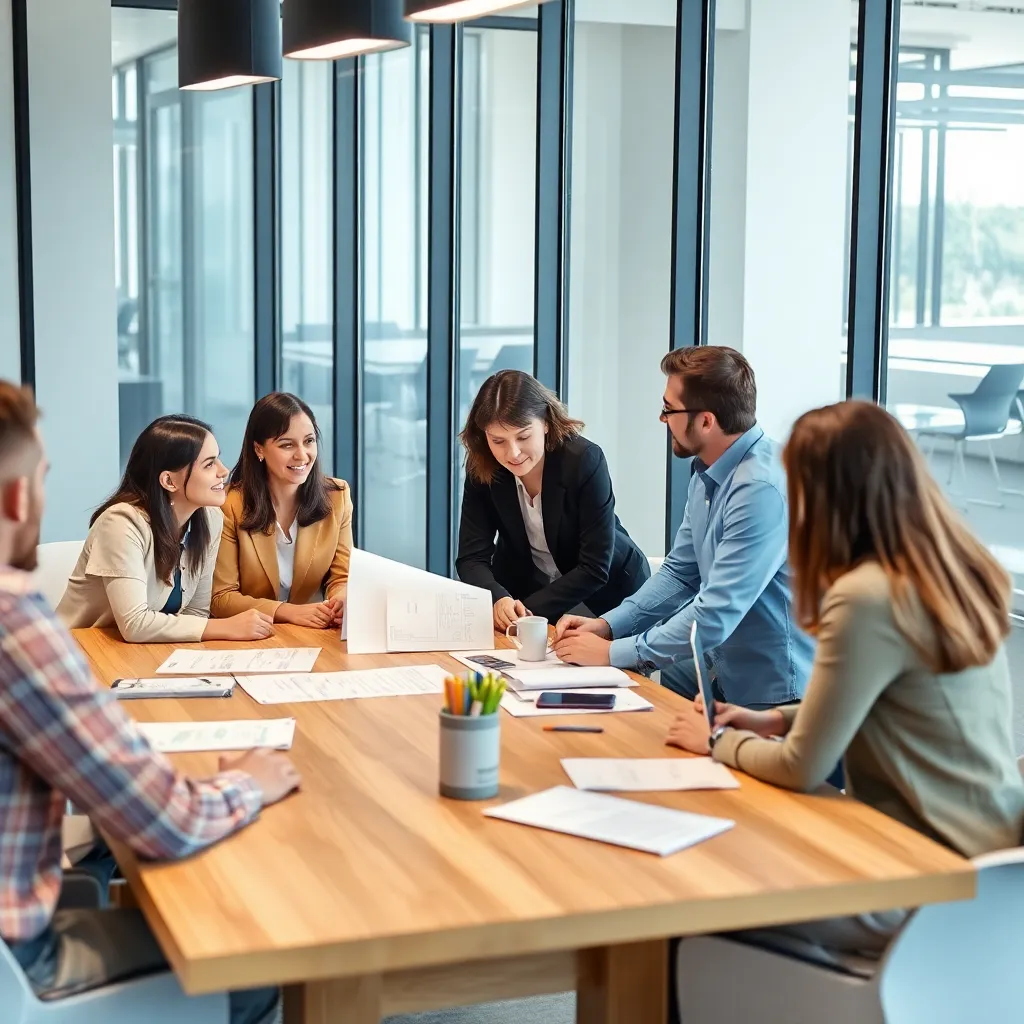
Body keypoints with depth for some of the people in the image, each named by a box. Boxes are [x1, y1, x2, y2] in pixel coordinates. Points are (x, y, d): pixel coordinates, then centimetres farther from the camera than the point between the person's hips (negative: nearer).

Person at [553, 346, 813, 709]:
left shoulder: (762, 488, -25)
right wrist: (606, 625, 2)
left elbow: (714, 616, -27)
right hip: (725, 673, 8)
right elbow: (680, 573, 15)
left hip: (770, 696, -8)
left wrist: (611, 652, -19)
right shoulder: (706, 473, 5)